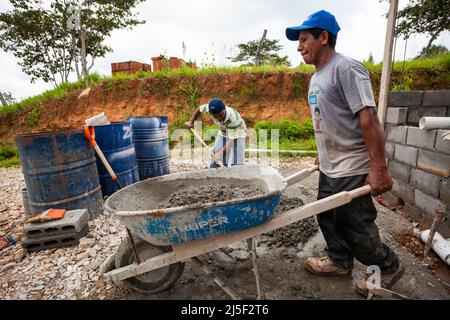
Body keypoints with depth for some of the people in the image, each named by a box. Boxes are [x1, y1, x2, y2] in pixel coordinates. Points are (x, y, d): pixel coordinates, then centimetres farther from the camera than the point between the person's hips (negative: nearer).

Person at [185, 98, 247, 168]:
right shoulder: (209, 108, -28)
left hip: (238, 133, -4)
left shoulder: (233, 118, -41)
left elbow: (232, 140, -37)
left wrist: (221, 153, -45)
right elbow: (200, 109, -4)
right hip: (223, 133, 5)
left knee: (237, 165, -13)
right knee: (215, 163, 2)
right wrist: (191, 122, 2)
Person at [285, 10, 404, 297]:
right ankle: (340, 261, 39)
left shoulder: (346, 68, -16)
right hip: (329, 167, 9)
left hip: (352, 169, -9)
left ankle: (389, 266, 32)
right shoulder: (316, 77, 13)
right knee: (328, 217, 17)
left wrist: (379, 168, -25)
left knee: (355, 224, 5)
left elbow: (368, 118, -23)